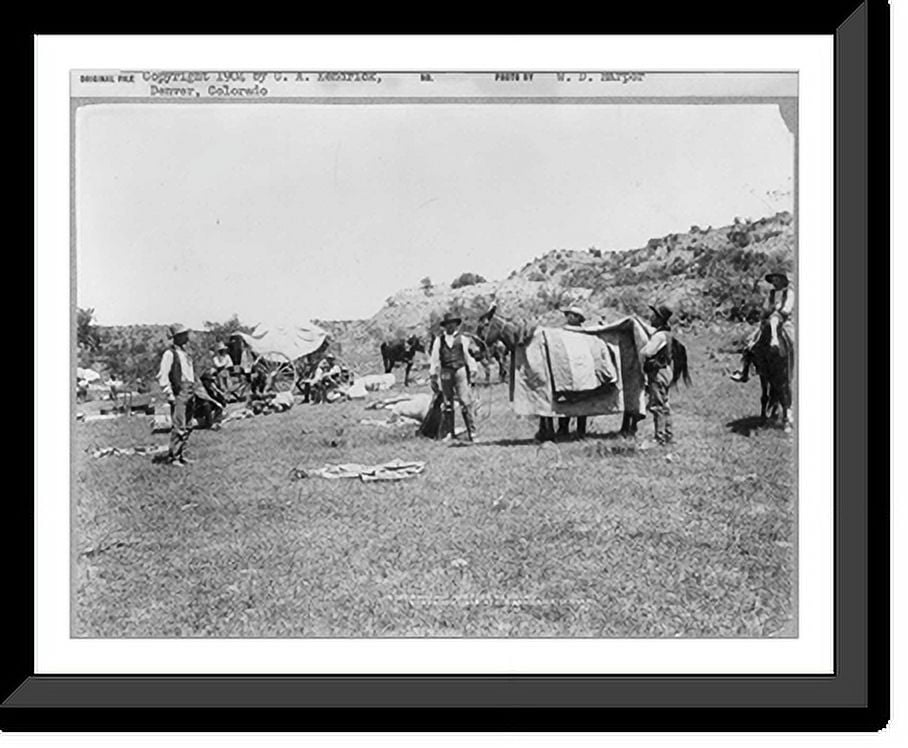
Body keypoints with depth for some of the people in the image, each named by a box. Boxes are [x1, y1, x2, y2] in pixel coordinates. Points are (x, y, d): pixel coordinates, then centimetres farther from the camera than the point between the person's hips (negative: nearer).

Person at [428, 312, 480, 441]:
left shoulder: (463, 339, 8)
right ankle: (448, 433, 10)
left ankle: (472, 431, -5)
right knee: (447, 403, 5)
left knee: (466, 401, -8)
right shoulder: (439, 340, 10)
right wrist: (433, 376, 10)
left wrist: (473, 369, 6)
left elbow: (468, 355, 11)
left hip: (460, 371, -1)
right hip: (446, 372, 2)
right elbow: (434, 359, 12)